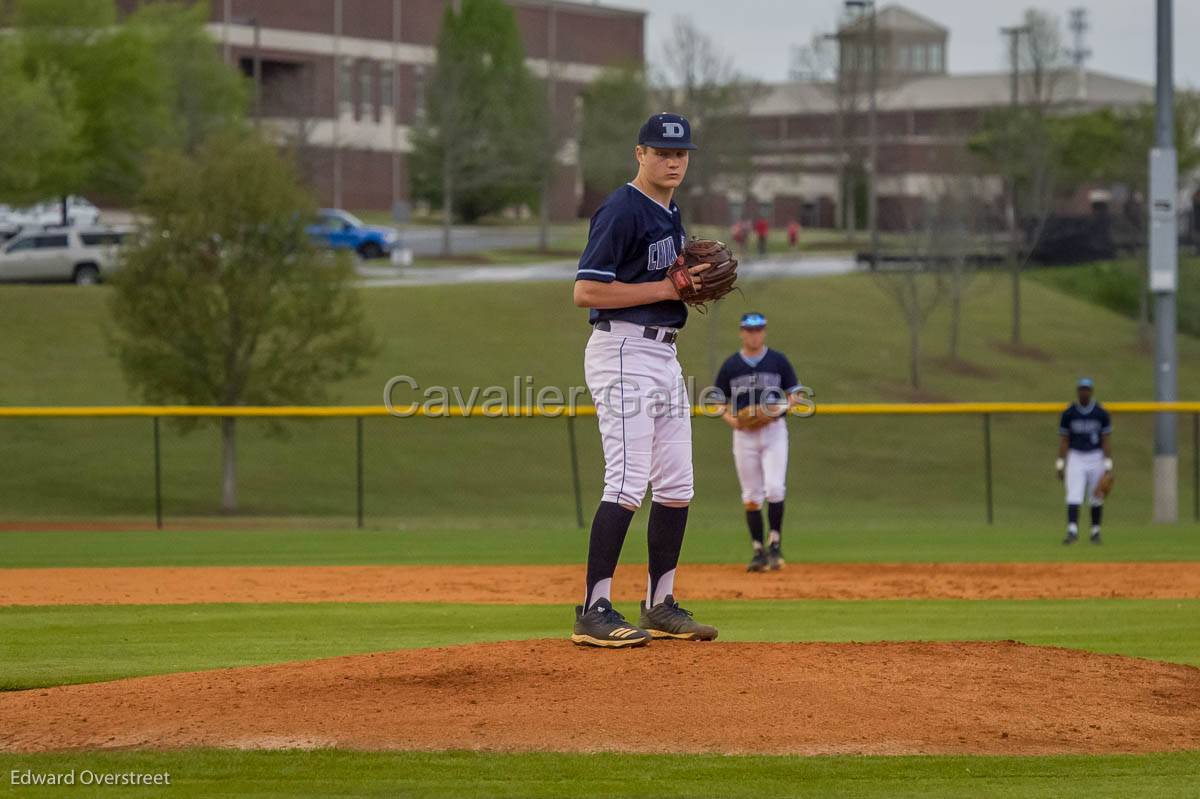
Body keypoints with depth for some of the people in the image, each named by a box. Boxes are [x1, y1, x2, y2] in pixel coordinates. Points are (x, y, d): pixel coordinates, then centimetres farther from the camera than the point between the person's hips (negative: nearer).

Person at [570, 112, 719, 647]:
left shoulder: (670, 216, 18)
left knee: (676, 487, 10)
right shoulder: (622, 211, -12)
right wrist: (666, 289, -18)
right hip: (623, 351, -10)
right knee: (627, 484, -15)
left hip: (663, 356, 10)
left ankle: (661, 605, 17)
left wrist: (695, 283, 6)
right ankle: (594, 612, -14)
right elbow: (586, 291, -19)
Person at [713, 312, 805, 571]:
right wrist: (730, 419, -9)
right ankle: (759, 551, 10)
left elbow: (796, 394, 6)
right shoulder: (731, 365, 5)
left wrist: (781, 407, -14)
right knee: (751, 496, 3)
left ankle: (775, 543, -1)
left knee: (774, 489, -15)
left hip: (774, 431, -2)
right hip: (743, 433, 2)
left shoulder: (778, 361, 3)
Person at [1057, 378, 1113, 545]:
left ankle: (1095, 531, 17)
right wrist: (1060, 464, -1)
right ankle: (1072, 530, -20)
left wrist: (1108, 465, -6)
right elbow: (1064, 440, 4)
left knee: (1096, 498, 5)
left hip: (1096, 457, 0)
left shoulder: (1101, 413, -1)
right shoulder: (1069, 413, 0)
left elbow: (1106, 441, 0)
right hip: (1075, 457, 0)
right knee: (1073, 496, -14)